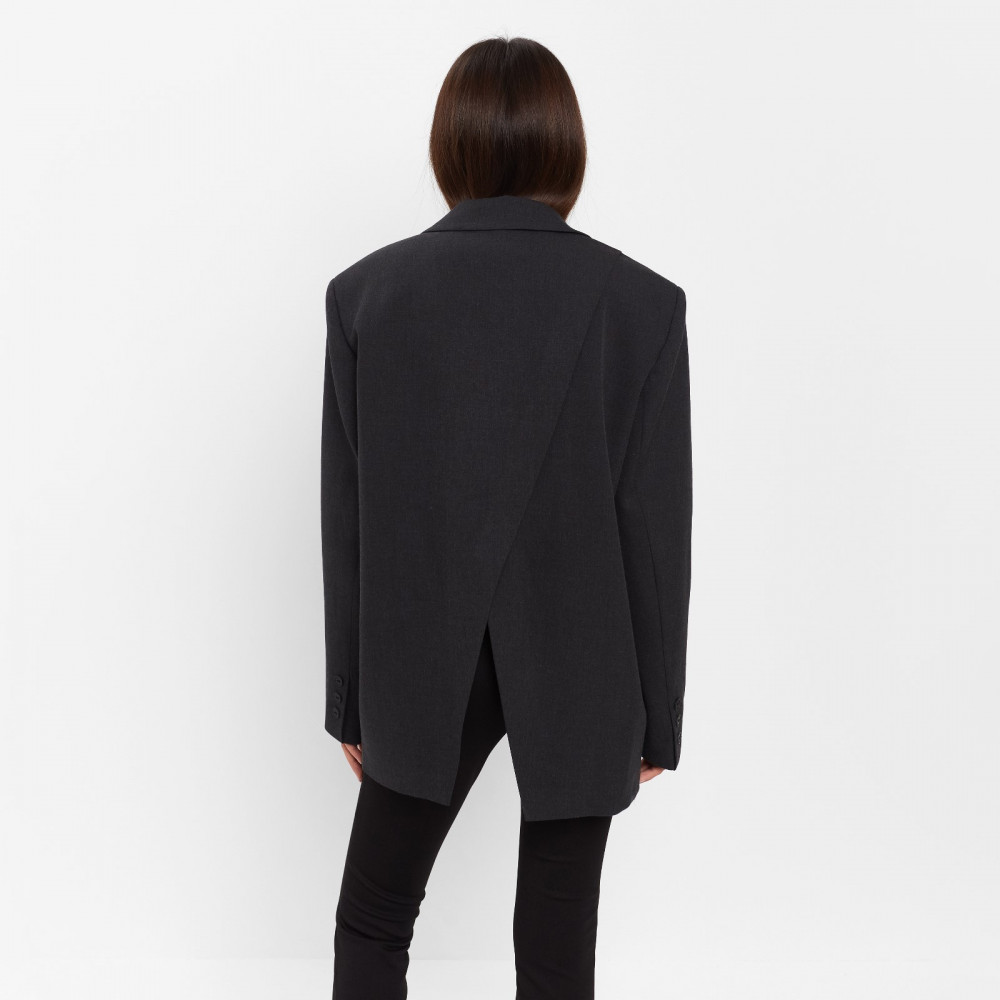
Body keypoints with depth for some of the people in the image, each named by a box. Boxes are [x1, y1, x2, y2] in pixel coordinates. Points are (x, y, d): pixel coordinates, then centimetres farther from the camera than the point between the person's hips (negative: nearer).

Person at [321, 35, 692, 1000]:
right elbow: (656, 530, -9)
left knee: (371, 920, 20)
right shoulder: (641, 302, -11)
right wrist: (657, 713, 4)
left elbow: (346, 520, -4)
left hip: (425, 673, 1)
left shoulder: (366, 291, -8)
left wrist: (352, 699, 8)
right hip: (578, 674, 0)